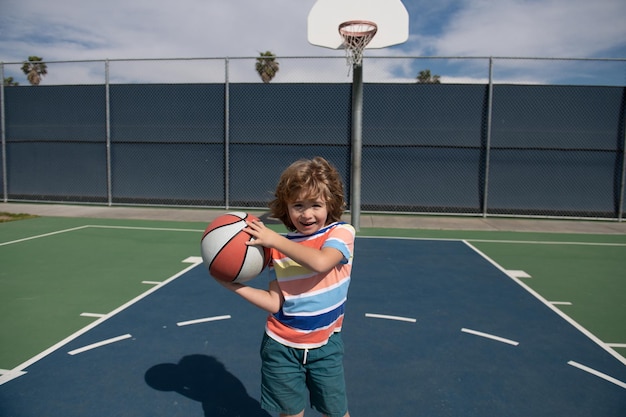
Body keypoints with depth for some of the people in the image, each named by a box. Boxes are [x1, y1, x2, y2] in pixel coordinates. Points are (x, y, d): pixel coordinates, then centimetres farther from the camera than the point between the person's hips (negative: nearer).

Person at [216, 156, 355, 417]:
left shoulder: (341, 232, -12)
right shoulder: (279, 249, -4)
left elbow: (320, 262, -33)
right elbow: (275, 303, -6)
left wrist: (275, 240, -28)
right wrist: (233, 285, -13)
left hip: (325, 346, -1)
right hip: (282, 347, 2)